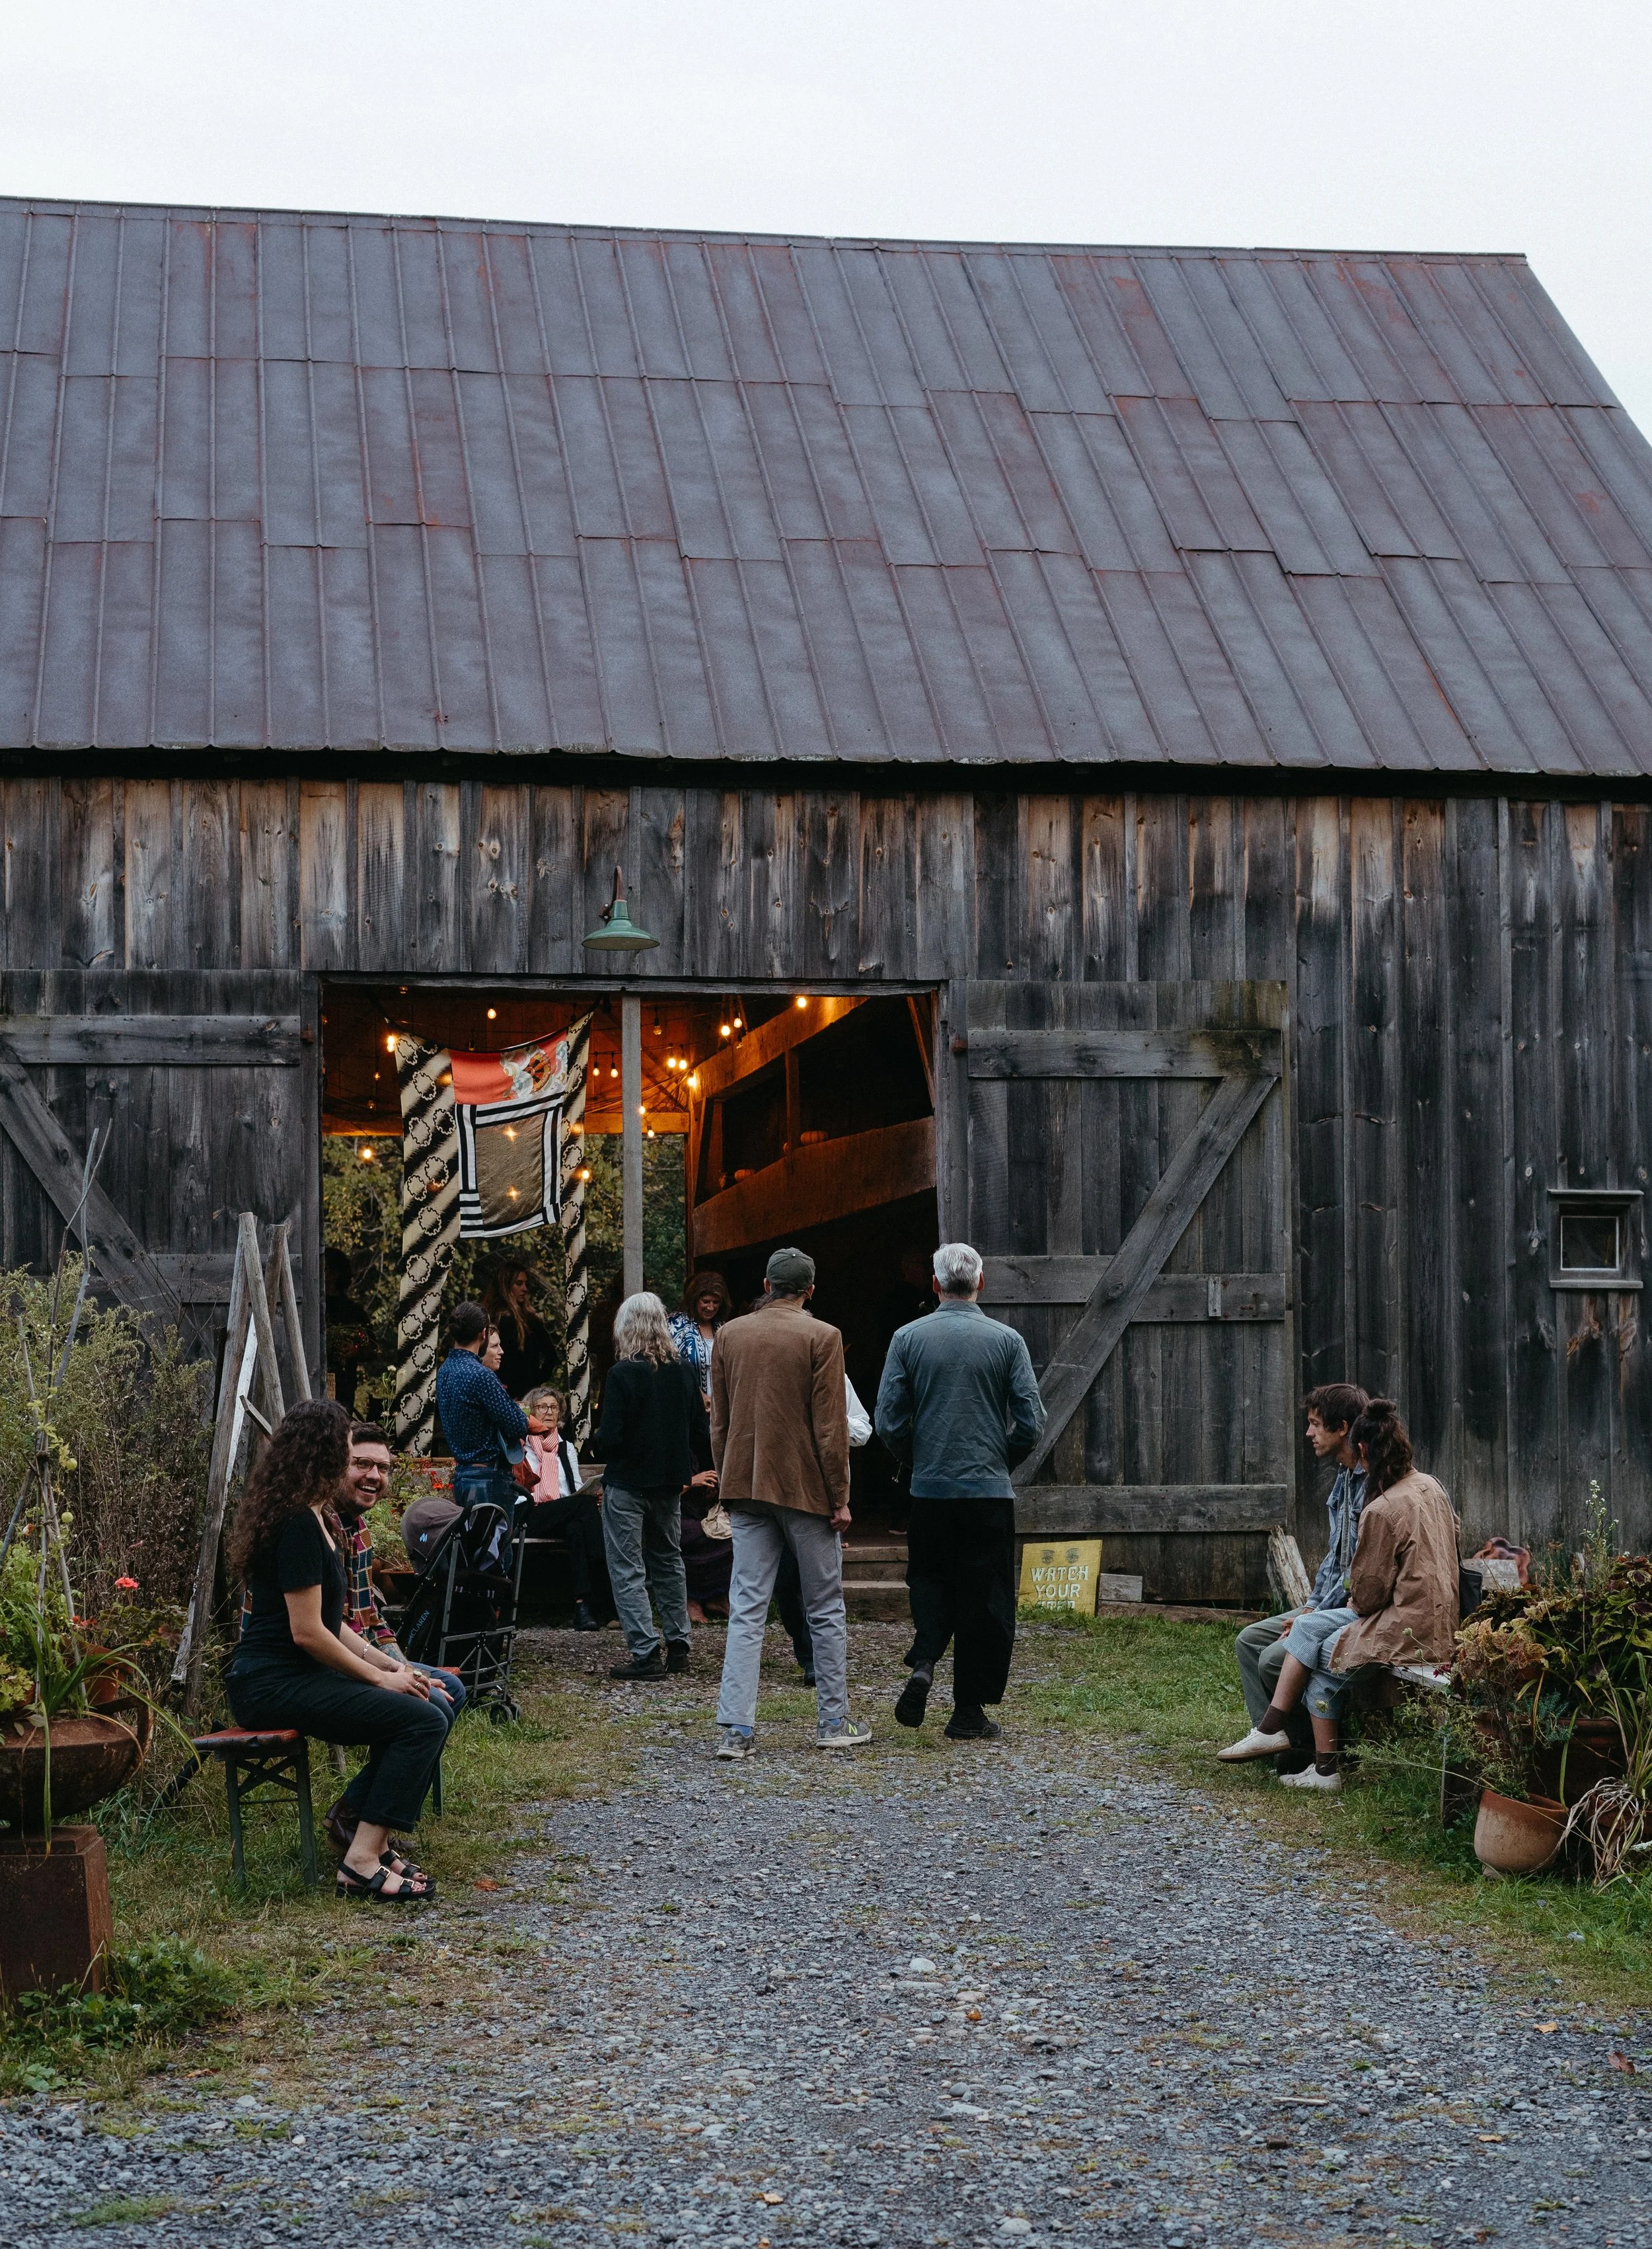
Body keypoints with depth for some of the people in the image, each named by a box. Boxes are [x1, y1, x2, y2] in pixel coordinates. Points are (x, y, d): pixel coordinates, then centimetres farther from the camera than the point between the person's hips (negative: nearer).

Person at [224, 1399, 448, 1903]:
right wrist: (379, 1677, -9)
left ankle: (370, 1838, 6)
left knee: (428, 1703, 6)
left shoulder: (309, 1518, 16)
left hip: (293, 1675, 10)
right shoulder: (298, 1525, -16)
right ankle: (363, 1861, -20)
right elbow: (307, 1632, -19)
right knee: (423, 1722, -19)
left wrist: (383, 1662, 9)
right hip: (272, 1685, -10)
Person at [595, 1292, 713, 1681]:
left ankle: (646, 1653, -5)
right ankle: (678, 1646, 23)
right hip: (670, 1482, 6)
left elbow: (611, 1438, -21)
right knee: (669, 1562, 20)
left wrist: (598, 1440, 2)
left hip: (627, 1484, -6)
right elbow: (700, 1433, 4)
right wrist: (703, 1469, 20)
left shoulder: (622, 1374, -18)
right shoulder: (682, 1373, -1)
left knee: (628, 1570, 0)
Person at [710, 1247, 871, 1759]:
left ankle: (736, 1729, -6)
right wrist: (840, 1497, -5)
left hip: (746, 1487, 4)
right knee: (825, 1610, 9)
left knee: (747, 1610, 2)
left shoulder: (729, 1335, 6)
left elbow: (719, 1423, 9)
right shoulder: (821, 1337, -8)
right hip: (806, 1487, -3)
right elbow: (831, 1426, -10)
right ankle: (834, 1722, 14)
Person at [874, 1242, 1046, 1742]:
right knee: (985, 1600, 7)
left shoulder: (908, 1338, -2)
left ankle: (924, 1663, -5)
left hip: (929, 1489, 1)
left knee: (929, 1581, 20)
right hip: (991, 1491, -1)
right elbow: (1031, 1421, -4)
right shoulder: (1006, 1340, -3)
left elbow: (889, 1421, -3)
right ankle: (969, 1711, 8)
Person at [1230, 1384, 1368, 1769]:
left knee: (1275, 1659, -19)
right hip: (1331, 1605, 10)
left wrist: (1316, 1619, -16)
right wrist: (1310, 1608, 7)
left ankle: (1308, 1750, -2)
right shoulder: (1343, 1477, 13)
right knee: (1249, 1640, 6)